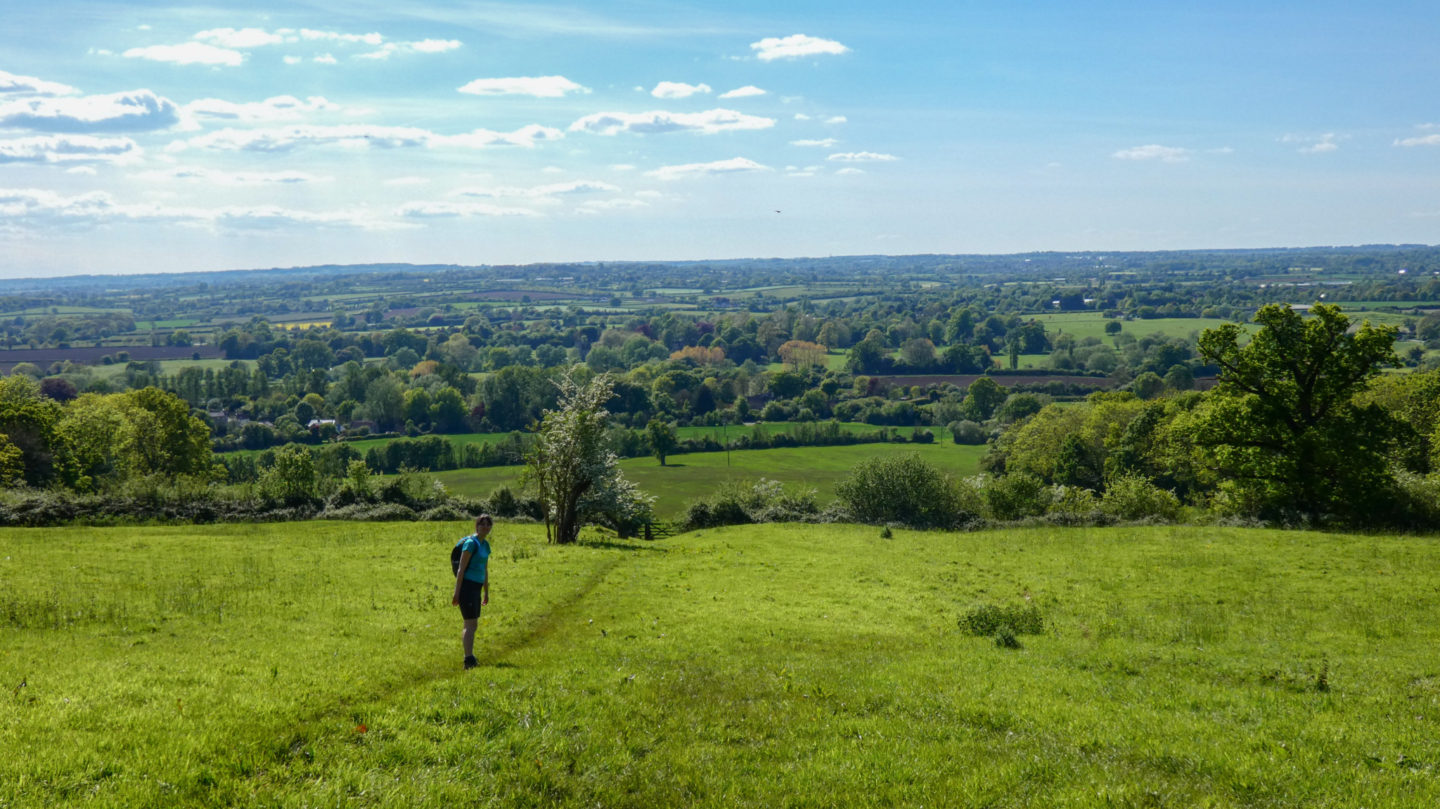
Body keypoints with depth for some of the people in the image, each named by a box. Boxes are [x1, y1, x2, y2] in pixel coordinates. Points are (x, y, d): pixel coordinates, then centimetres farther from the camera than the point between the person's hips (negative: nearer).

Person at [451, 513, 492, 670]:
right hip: (467, 586, -9)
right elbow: (461, 569, -15)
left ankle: (470, 658, 22)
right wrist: (456, 593, -17)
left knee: (472, 625, 14)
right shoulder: (471, 543, -13)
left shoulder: (485, 545, 13)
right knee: (471, 625, -9)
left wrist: (486, 592, 22)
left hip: (476, 588, 9)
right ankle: (469, 660, -7)